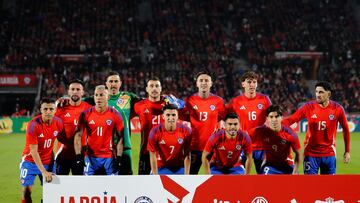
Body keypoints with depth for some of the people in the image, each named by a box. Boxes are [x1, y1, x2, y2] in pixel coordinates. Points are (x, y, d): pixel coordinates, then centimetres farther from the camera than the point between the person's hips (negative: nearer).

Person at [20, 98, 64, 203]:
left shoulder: (59, 122, -9)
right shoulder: (33, 125, -22)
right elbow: (33, 151, -21)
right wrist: (44, 172, -26)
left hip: (48, 162, 4)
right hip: (30, 161, -3)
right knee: (26, 190, -8)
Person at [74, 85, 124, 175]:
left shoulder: (115, 115, -1)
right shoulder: (86, 114, -1)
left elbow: (120, 138, 1)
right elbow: (78, 135, 0)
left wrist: (118, 158, -6)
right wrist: (78, 156, -8)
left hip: (109, 157, 0)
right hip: (91, 157, 0)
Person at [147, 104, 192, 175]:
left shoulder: (186, 131, -13)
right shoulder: (155, 132, -16)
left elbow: (187, 155, -6)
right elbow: (153, 156, -11)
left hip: (179, 168, 1)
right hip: (161, 168, -1)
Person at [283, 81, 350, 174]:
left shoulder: (337, 108, -6)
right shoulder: (308, 107, -8)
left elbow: (345, 129, 5)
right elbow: (291, 120, -11)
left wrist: (347, 151, 6)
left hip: (329, 154, 1)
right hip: (311, 153, -1)